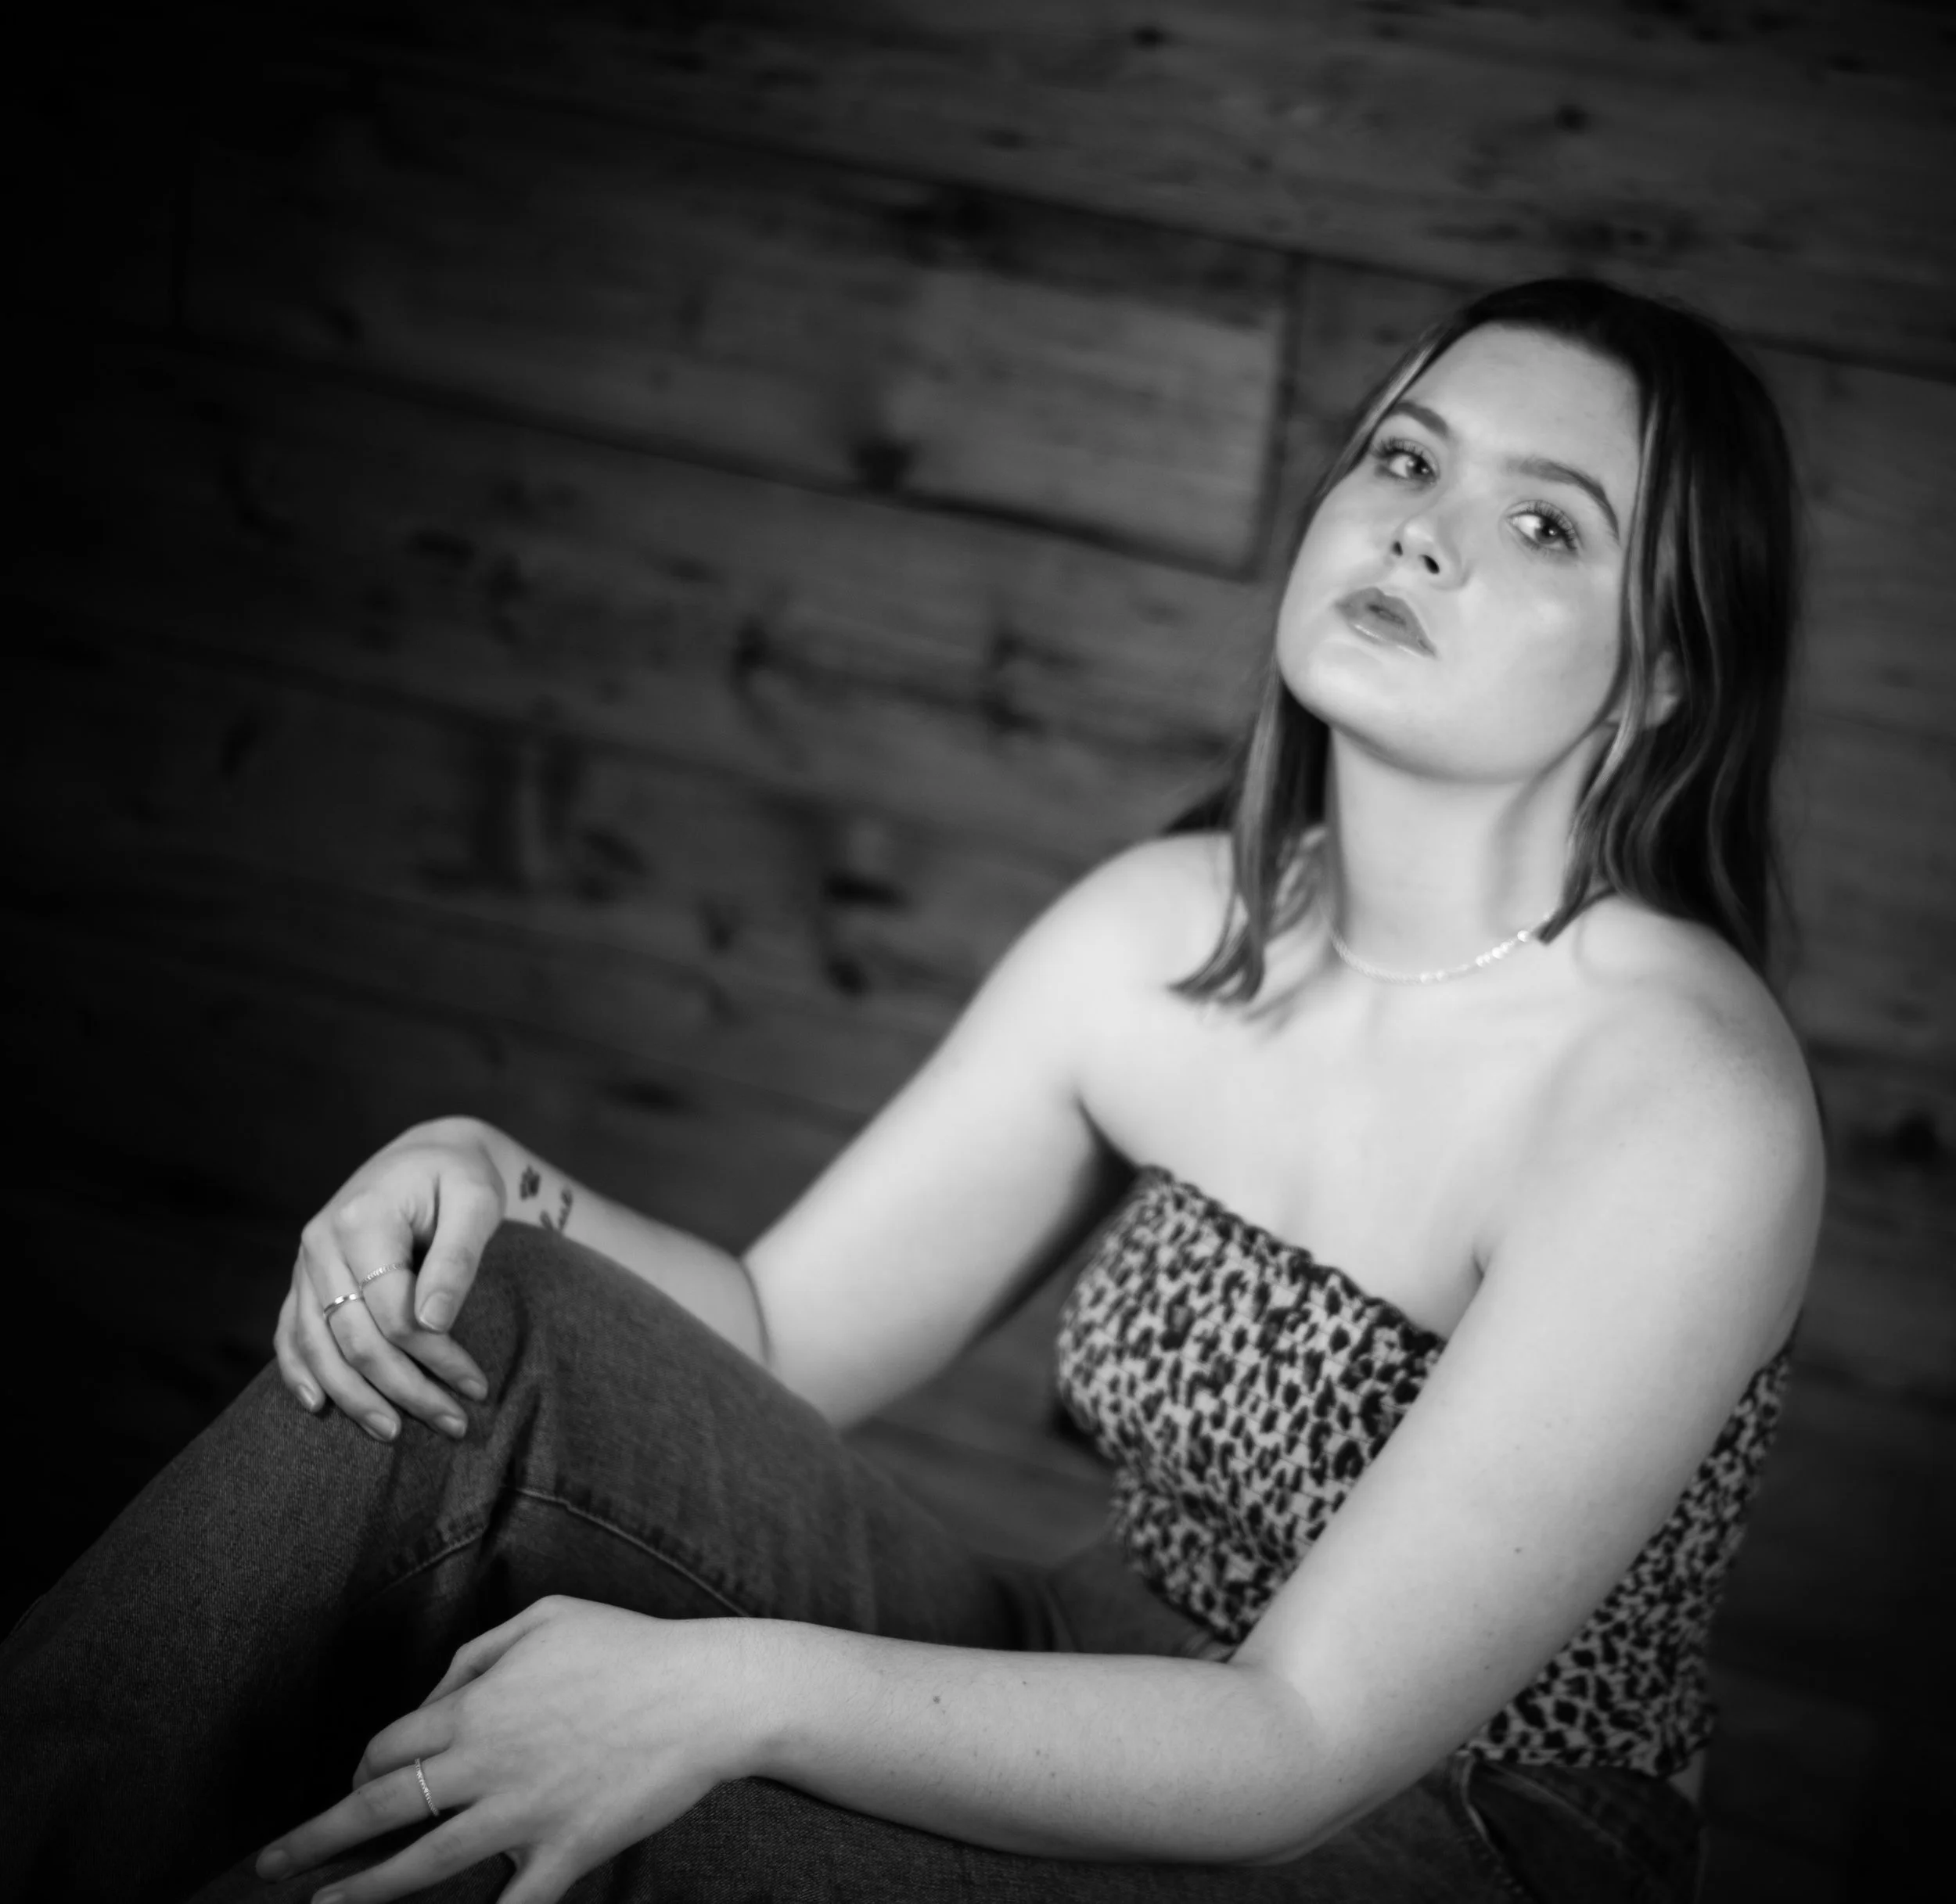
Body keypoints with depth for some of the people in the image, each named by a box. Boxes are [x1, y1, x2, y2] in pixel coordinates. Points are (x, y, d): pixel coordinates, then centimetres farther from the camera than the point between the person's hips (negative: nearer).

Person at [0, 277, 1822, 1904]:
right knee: (464, 1334, -16)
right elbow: (772, 1335, 2)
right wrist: (499, 1190, -18)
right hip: (1095, 1706, 6)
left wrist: (744, 1692, -33)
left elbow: (1312, 1747, -24)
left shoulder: (1686, 1100, -22)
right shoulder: (1167, 930, -2)